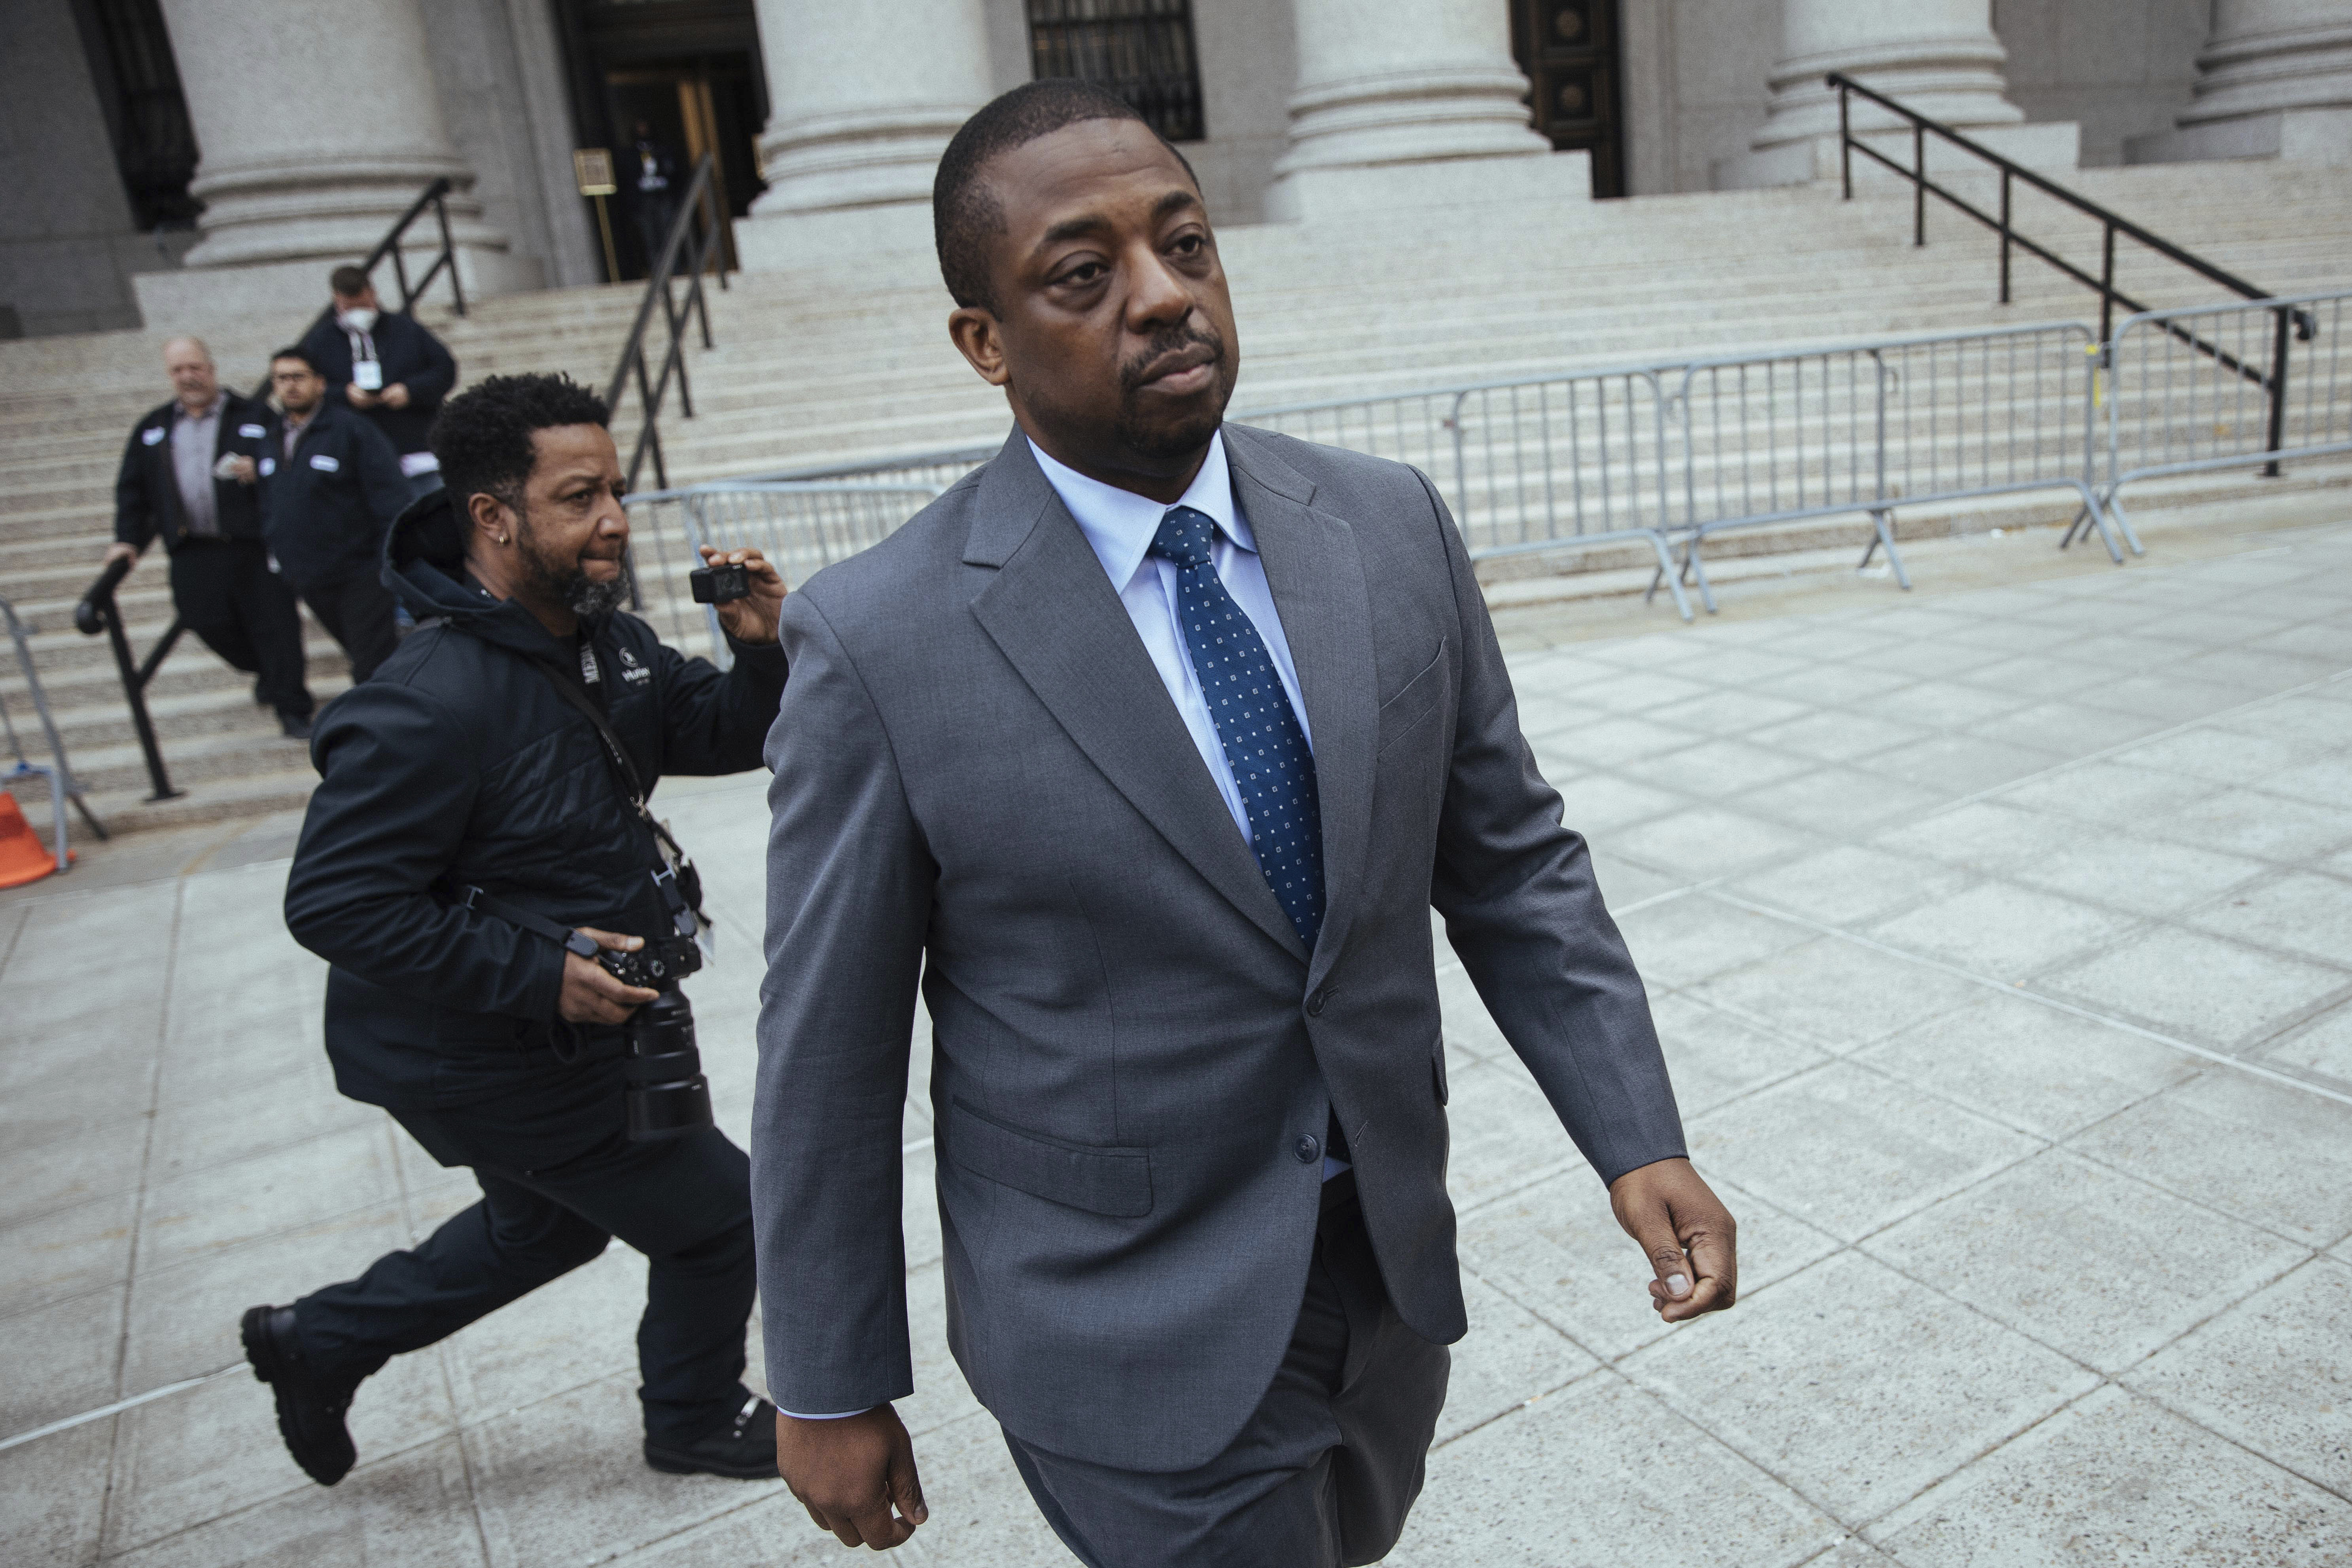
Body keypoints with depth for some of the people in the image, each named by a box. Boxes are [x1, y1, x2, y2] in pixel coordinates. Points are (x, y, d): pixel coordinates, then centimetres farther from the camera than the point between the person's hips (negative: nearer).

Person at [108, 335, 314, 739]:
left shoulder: (255, 416, 6)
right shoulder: (152, 429, 17)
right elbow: (132, 488, 19)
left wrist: (258, 471, -20)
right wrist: (129, 539, 13)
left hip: (255, 543, -3)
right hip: (194, 553, 3)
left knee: (275, 624, -4)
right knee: (209, 622, -3)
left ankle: (292, 709, 5)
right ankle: (267, 672, 26)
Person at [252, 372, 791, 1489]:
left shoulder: (599, 639, -3)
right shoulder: (433, 704, -30)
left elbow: (724, 737, 4)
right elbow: (336, 904, -28)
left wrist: (761, 653, -17)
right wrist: (539, 971, -30)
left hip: (558, 1029, 9)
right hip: (492, 1067, -9)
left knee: (550, 1222, 31)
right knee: (719, 1217, 6)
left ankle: (318, 1344, 48)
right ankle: (695, 1419, 35)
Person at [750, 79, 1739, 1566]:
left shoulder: (1394, 528, -6)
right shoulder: (882, 640, -18)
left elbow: (1513, 860, 1)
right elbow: (829, 1054, -10)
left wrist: (1637, 1138, -7)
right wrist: (832, 1387, -2)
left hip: (1393, 1269, 5)